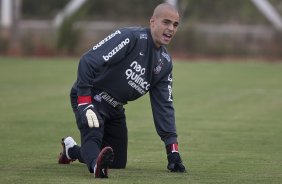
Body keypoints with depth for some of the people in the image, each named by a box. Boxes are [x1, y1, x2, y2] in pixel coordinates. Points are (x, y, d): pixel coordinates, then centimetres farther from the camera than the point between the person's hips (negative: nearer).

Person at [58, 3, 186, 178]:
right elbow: (88, 62, -25)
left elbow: (163, 104, 7)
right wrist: (84, 104, -31)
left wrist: (172, 149, -1)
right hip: (89, 97, -8)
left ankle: (71, 150, 33)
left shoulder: (165, 62, 5)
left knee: (118, 162, 12)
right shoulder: (130, 37, -20)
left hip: (115, 108, 8)